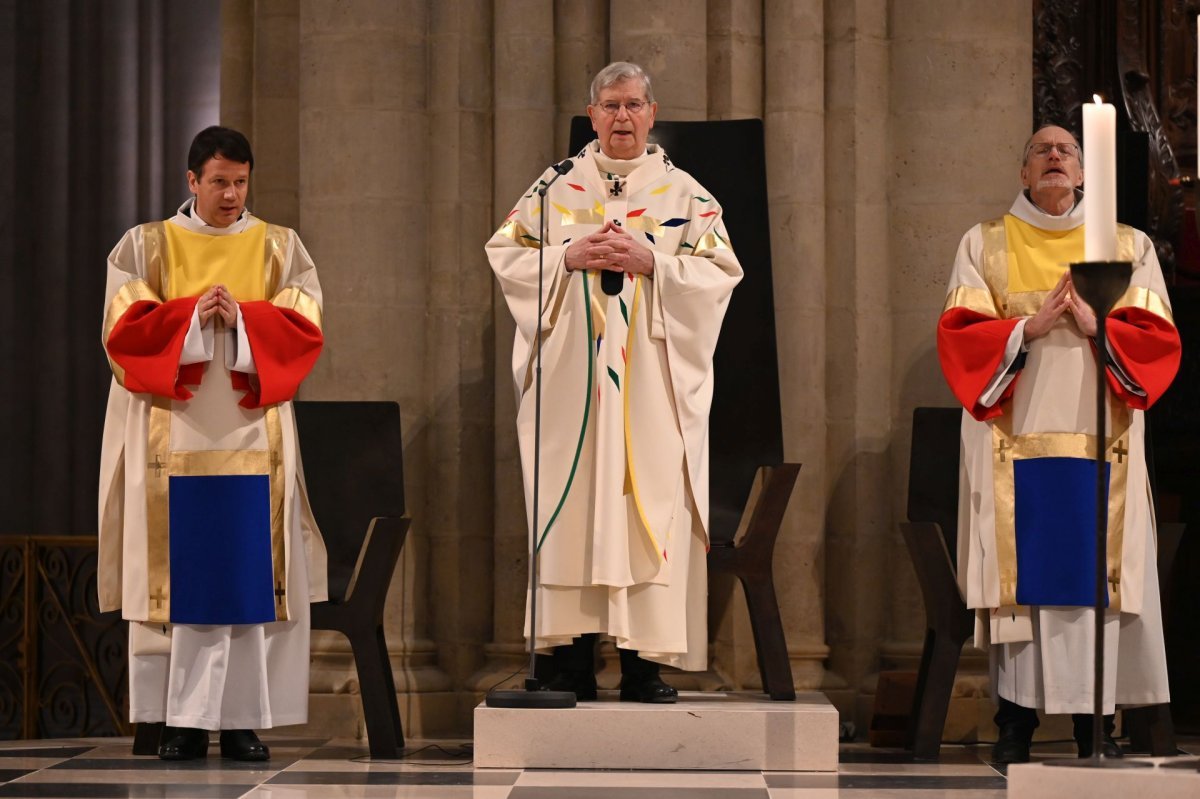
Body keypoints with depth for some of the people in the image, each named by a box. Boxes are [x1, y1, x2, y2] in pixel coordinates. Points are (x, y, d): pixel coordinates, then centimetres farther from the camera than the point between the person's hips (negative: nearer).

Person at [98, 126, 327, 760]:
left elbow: (304, 330, 1)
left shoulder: (280, 249, 11)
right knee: (179, 579, -3)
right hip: (172, 440, -1)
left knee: (250, 580, -3)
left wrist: (240, 320, -14)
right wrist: (192, 316, -15)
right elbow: (123, 329, -1)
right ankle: (183, 721, 0)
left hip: (253, 439, 1)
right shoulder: (145, 247, 9)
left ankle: (242, 719, 0)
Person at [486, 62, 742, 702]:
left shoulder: (686, 195, 8)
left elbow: (720, 271, 1)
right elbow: (506, 254, 6)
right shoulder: (555, 189, 11)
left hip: (653, 383, 0)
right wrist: (569, 257, -10)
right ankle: (573, 664, 0)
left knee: (650, 505, -5)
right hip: (570, 380, 1)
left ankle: (643, 667, -3)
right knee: (570, 507, -4)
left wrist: (652, 261, -13)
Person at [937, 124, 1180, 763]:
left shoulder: (1129, 248, 12)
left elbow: (1159, 340, 4)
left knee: (1098, 577, -3)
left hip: (1101, 444, 1)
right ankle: (1015, 724, -1)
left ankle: (1098, 721, 2)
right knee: (1019, 579, -4)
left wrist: (1096, 326, -11)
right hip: (1014, 443, -1)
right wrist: (1028, 328, -13)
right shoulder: (985, 245, 10)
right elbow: (957, 334, 0)